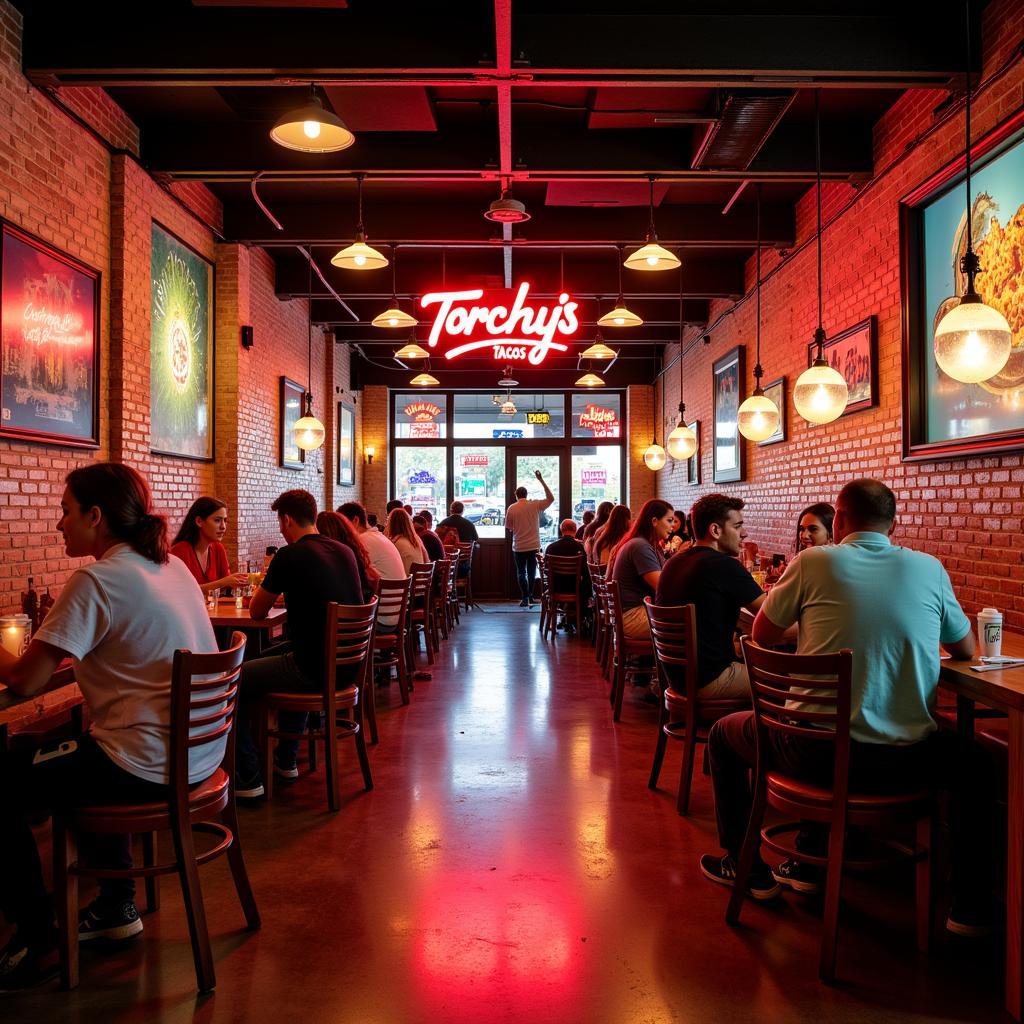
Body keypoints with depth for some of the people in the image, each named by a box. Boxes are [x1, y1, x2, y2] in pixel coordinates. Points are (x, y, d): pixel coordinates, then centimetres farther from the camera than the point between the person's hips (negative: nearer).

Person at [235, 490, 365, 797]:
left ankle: (248, 778, 10)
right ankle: (285, 761, 43)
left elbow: (256, 611, -1)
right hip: (346, 667, 8)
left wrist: (267, 583, 18)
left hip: (314, 670, -8)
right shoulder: (345, 551, 8)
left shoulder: (289, 556, -13)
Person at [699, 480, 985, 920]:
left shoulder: (812, 562, -5)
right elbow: (965, 649, 16)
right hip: (908, 761, 3)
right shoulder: (929, 569, 2)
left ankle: (746, 867, 32)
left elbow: (762, 635, 6)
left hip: (821, 753, -2)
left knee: (724, 734, 26)